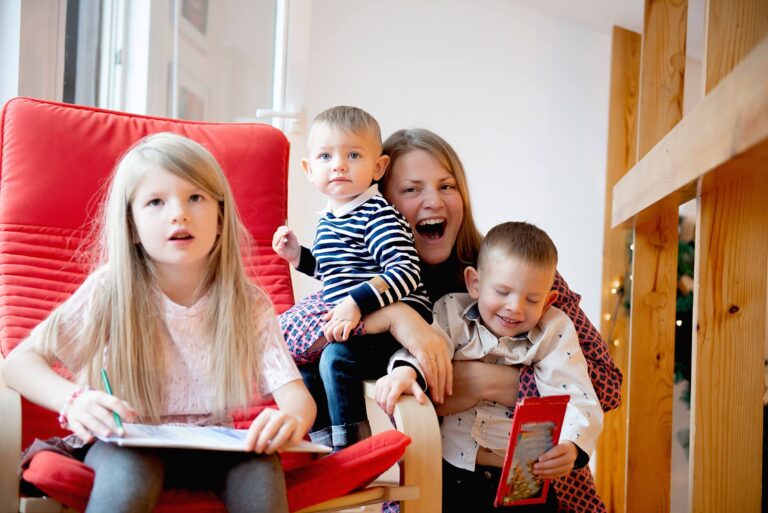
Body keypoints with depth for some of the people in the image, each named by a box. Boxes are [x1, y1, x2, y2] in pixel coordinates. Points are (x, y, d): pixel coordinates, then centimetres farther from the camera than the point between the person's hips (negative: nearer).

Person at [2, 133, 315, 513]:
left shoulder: (249, 304, -6)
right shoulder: (110, 292, -11)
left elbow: (297, 396, -14)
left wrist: (292, 419, -40)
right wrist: (74, 400, -32)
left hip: (210, 445, 3)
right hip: (128, 445, -2)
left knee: (261, 468, -30)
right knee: (128, 477, -37)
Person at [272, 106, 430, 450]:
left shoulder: (378, 216, -15)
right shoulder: (328, 220, 12)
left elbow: (406, 273, -27)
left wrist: (358, 303, -34)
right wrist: (299, 256, 14)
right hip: (342, 314, 10)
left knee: (336, 355, -26)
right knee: (303, 359, 5)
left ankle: (352, 446, -14)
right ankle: (325, 444, 14)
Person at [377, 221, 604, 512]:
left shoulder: (555, 332, 2)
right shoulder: (453, 314, 4)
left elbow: (576, 402, -6)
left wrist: (570, 447, -26)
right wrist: (406, 371, -35)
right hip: (453, 469, 0)